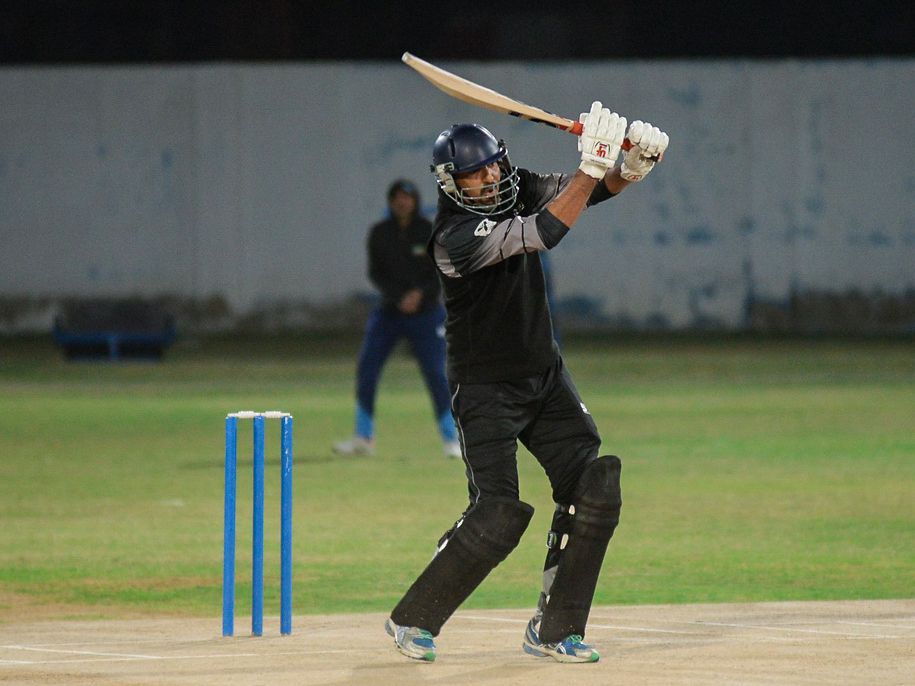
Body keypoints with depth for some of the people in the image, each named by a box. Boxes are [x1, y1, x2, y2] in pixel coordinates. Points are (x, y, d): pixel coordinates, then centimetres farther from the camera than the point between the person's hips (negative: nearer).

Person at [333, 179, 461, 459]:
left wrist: (420, 294, -20)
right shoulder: (379, 234, 1)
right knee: (366, 370, -5)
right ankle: (363, 438, 5)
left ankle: (451, 439, 2)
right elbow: (375, 273, 1)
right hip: (389, 311, 3)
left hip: (426, 312, -3)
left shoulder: (430, 232, -6)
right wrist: (398, 297, -15)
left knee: (435, 373, -8)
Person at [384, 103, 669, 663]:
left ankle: (554, 630, 4)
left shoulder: (517, 190, -1)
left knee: (594, 491, -5)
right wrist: (593, 166, -37)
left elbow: (595, 190, -5)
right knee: (498, 516, -16)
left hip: (546, 377, 7)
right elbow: (544, 233, -34)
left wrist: (633, 165, -27)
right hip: (486, 390, -7)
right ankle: (413, 619, 2)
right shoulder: (455, 236, -24)